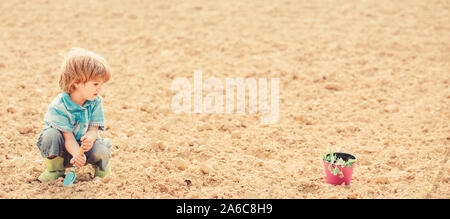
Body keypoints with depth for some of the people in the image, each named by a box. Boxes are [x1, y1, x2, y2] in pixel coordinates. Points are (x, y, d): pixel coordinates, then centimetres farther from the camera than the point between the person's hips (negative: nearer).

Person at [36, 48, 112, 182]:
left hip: (83, 145, 2)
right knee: (51, 134, -33)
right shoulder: (58, 106, -25)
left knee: (101, 151, -29)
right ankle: (55, 169, -6)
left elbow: (94, 129, -13)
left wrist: (89, 138, -39)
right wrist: (77, 154, -45)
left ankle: (101, 165, 11)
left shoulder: (96, 102, -12)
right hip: (65, 147, -2)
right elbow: (68, 137, -25)